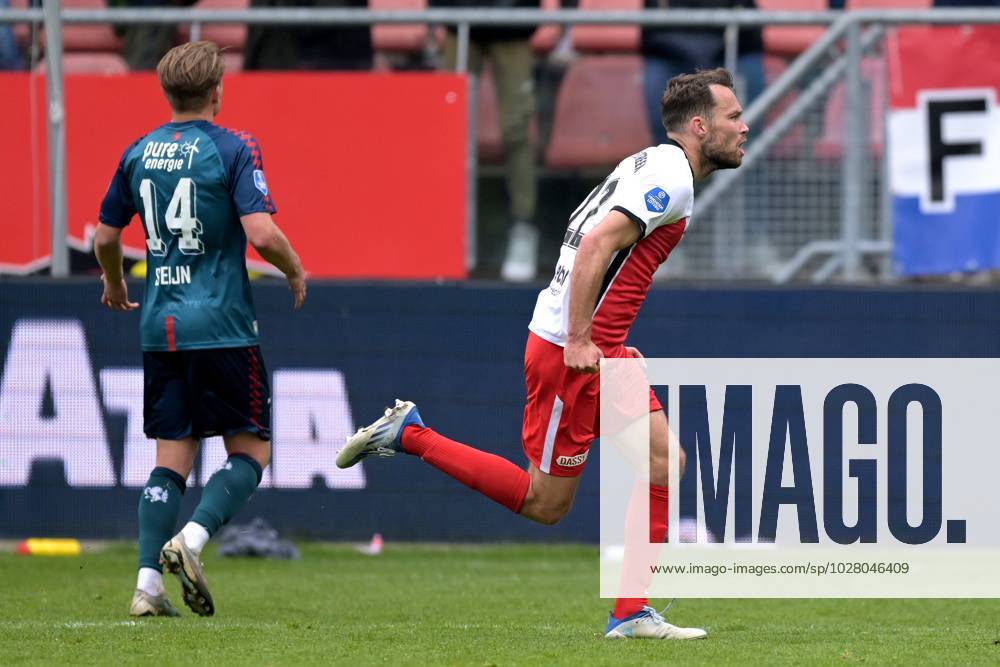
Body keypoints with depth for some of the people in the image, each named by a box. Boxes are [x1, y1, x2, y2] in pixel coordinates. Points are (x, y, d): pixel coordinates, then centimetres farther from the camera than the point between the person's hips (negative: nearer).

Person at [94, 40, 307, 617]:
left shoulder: (139, 153, 8)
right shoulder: (233, 149, -8)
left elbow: (106, 237, 16)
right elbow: (261, 233, -18)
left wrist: (115, 286, 35)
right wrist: (295, 269, 2)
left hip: (160, 326, 5)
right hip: (222, 325, -5)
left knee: (173, 456, 9)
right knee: (251, 449, 5)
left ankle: (149, 582, -2)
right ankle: (192, 539, -18)